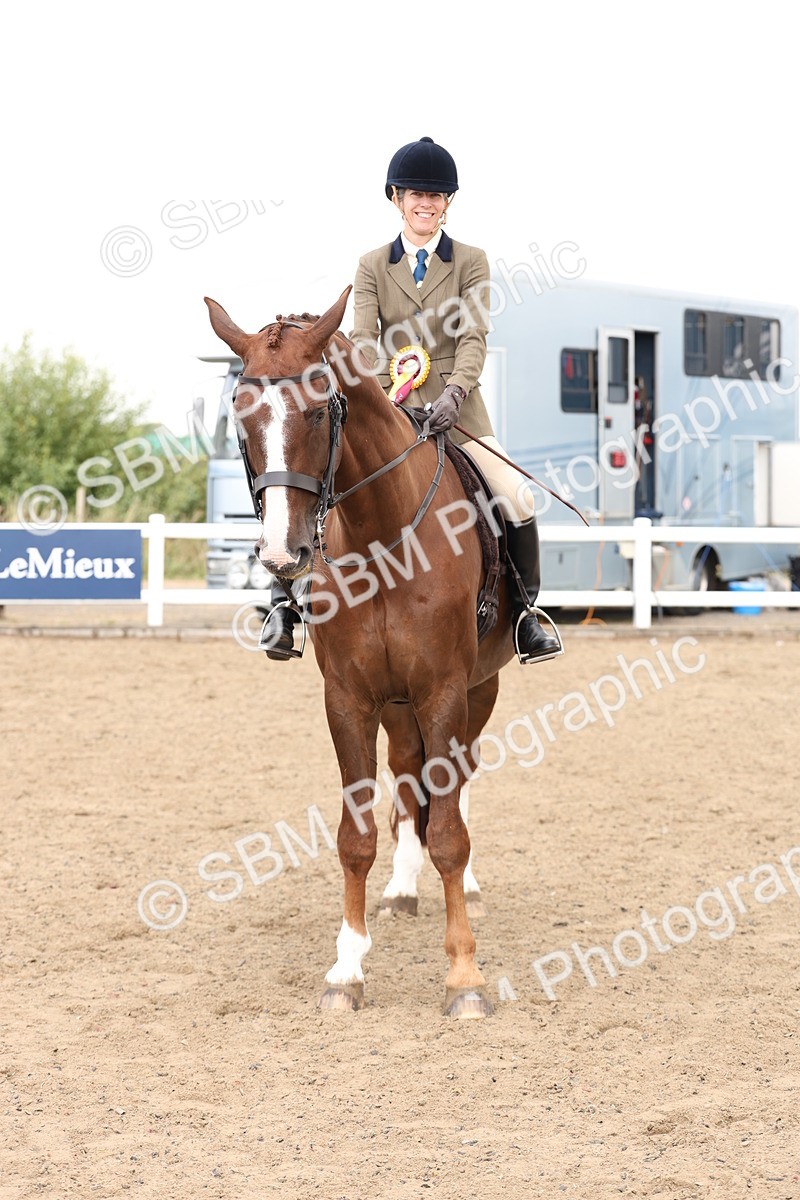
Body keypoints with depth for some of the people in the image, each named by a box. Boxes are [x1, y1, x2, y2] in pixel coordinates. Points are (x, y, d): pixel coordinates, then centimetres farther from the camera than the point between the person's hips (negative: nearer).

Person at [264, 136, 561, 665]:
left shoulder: (471, 262, 5)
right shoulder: (373, 266, 8)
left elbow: (474, 337, -6)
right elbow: (363, 338, -4)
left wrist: (455, 391, -24)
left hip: (455, 405, 0)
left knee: (516, 499, -14)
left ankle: (525, 610, 4)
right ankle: (288, 603, -1)